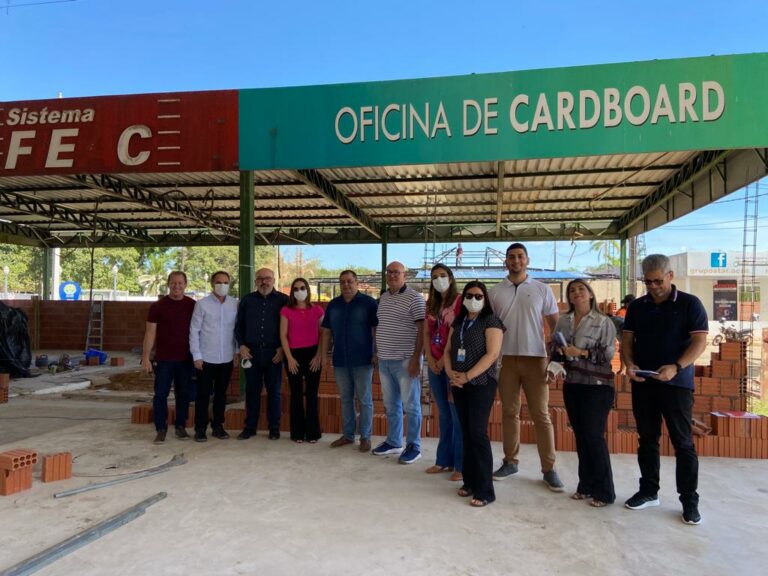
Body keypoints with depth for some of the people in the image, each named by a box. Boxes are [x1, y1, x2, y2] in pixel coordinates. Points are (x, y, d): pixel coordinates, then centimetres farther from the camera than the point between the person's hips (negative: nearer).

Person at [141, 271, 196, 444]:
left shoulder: (193, 305, 3)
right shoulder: (158, 306, -2)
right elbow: (150, 332, -2)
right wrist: (146, 357, -7)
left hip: (186, 359, 2)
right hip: (164, 359, -1)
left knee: (184, 394, 8)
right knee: (161, 394, 1)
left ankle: (180, 426, 22)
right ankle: (161, 429, 12)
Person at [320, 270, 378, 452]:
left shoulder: (369, 303, -4)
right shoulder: (333, 305, 10)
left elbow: (377, 329, -5)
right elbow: (326, 331, 13)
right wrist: (324, 355, 7)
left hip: (362, 360, -4)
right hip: (340, 361, 4)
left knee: (365, 400, 2)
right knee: (345, 399, 13)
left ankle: (365, 437, 13)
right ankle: (347, 435, 24)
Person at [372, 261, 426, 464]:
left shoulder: (414, 298, -9)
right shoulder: (383, 297, 12)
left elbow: (422, 330, -13)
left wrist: (415, 358, -18)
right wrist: (377, 353, 16)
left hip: (405, 360, -7)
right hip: (385, 360, 7)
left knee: (411, 405, 2)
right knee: (391, 404, 15)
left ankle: (414, 446, 13)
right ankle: (393, 442, 27)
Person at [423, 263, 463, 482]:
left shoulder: (460, 302, -6)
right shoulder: (432, 304, 15)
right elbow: (426, 334, 12)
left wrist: (445, 360, -12)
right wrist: (430, 359, -1)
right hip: (434, 364, 7)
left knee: (458, 415, -3)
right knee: (444, 415, 13)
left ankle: (461, 465, 5)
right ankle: (444, 460, 21)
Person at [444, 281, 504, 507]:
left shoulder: (491, 321, -6)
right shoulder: (458, 321, 14)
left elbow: (492, 354, -15)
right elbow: (448, 350, 14)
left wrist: (468, 376, -18)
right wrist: (450, 372, -4)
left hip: (481, 384, -6)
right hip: (459, 384, 6)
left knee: (478, 433, -8)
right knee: (466, 434, 10)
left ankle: (485, 490, -2)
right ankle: (470, 482, 20)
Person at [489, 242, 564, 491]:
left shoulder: (542, 289, 3)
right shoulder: (495, 291, 5)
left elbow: (556, 325, 5)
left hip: (535, 358, -1)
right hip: (506, 359, 2)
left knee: (541, 414, 2)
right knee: (509, 412, 9)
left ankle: (549, 468, 11)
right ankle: (510, 461, 21)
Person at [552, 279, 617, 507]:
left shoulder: (604, 322, -4)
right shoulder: (563, 321, 9)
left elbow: (608, 354, -10)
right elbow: (555, 350, 13)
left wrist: (580, 352, -18)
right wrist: (561, 353, -9)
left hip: (597, 385, -5)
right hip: (572, 384, 5)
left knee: (594, 436, -6)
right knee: (580, 436, 10)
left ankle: (604, 492, 7)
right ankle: (586, 486, 21)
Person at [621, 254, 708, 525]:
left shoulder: (689, 304, -2)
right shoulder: (637, 306, 9)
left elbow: (700, 341, -9)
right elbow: (627, 340, 9)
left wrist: (676, 367, -23)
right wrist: (629, 364, -10)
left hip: (677, 383, -4)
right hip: (643, 383, 4)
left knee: (683, 443, 1)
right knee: (647, 439, 11)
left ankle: (689, 500, 11)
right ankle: (648, 491, 23)